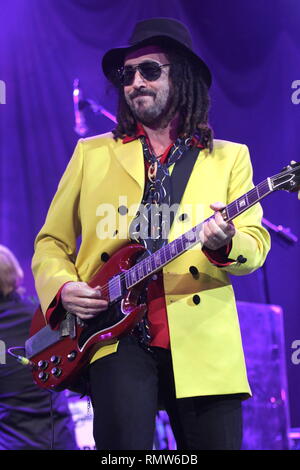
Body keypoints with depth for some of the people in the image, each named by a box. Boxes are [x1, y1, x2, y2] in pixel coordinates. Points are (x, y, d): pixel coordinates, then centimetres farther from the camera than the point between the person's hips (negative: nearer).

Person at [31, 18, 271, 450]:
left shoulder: (229, 157, 15)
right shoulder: (92, 154, 17)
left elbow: (257, 243, 7)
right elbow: (51, 242, 17)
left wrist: (224, 243, -17)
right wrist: (62, 289, -3)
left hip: (201, 338, 1)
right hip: (117, 335, -1)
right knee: (125, 442, -19)